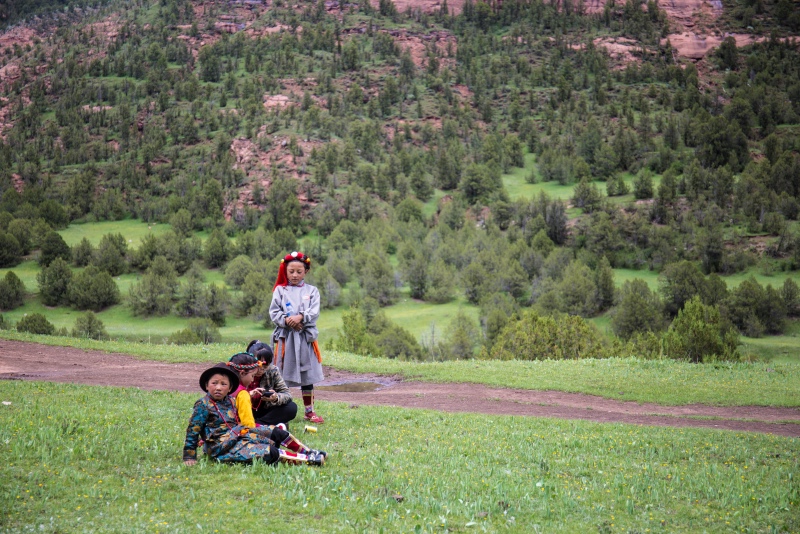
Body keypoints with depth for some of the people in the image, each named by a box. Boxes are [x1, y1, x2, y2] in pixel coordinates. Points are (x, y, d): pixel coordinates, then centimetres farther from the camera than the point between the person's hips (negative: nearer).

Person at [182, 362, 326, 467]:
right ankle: (307, 459, -22)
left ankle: (307, 452, 13)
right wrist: (189, 457, -11)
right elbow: (192, 431, -10)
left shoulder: (230, 401, 11)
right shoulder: (203, 406, -11)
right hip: (224, 447, -9)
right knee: (270, 453, -22)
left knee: (277, 433, 3)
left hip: (238, 435, 9)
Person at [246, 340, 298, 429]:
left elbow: (287, 394, -7)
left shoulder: (273, 371, -6)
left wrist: (276, 398, -31)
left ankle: (256, 425, -22)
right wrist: (248, 395, -37)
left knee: (291, 408, -18)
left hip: (264, 411, 3)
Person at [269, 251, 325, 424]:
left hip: (306, 337, 1)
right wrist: (286, 321, -16)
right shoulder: (280, 290, 7)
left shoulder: (311, 291, 9)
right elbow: (274, 312, 0)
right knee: (281, 377, 0)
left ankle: (309, 411, 15)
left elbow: (314, 312, -3)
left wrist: (301, 317, -20)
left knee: (307, 377, 7)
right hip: (285, 336, -1)